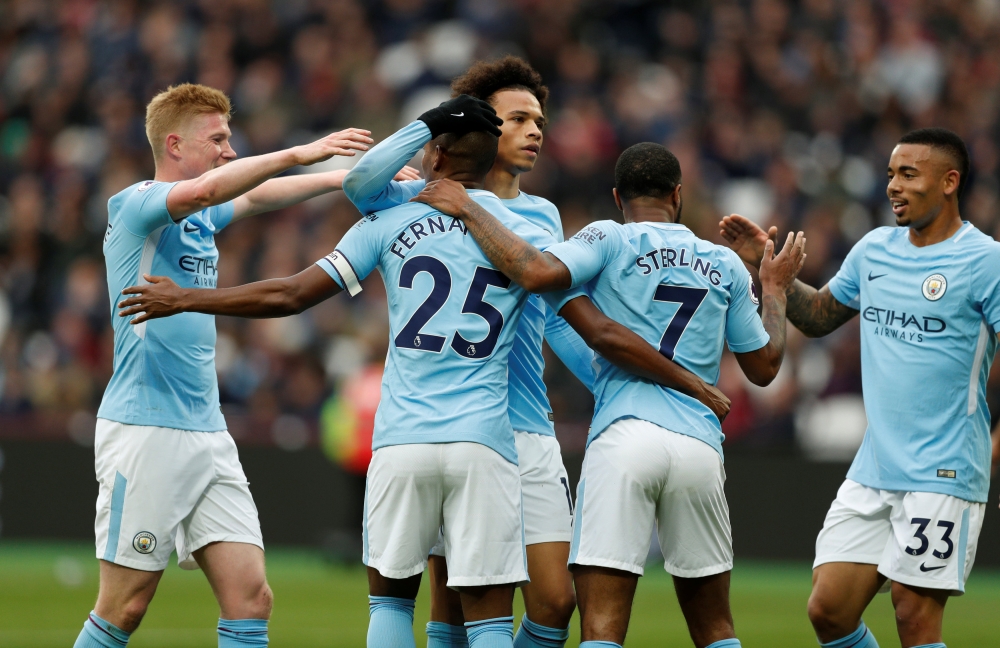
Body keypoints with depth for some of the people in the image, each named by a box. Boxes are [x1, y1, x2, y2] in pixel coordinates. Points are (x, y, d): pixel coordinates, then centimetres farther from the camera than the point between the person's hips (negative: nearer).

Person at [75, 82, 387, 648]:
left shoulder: (201, 219, 16)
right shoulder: (136, 204, -9)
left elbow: (257, 196, 32)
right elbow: (202, 190, -28)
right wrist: (298, 153, -32)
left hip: (207, 432, 8)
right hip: (145, 431, -8)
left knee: (251, 597, -3)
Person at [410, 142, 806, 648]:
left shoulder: (611, 240, 4)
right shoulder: (726, 265, 17)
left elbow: (536, 272, -14)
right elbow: (763, 366, 23)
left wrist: (468, 210, -2)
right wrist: (775, 289, 41)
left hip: (623, 439, -4)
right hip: (700, 447, 4)